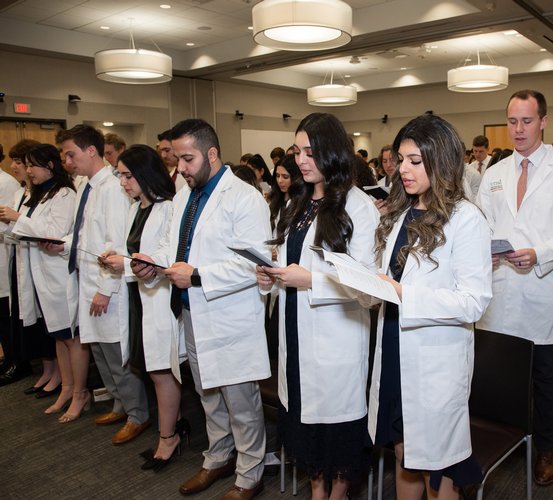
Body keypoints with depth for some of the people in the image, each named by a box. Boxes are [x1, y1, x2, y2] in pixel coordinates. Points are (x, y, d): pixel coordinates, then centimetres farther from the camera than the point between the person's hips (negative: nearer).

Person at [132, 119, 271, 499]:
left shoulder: (244, 198, -15)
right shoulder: (183, 197, 12)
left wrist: (197, 276, -24)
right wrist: (156, 262, -3)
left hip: (230, 321, -8)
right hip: (193, 316, 8)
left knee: (241, 403, 7)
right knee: (209, 397, 22)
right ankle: (217, 460, 43)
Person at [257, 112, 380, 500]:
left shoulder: (359, 206, -10)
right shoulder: (298, 205, 12)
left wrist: (310, 281, -21)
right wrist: (271, 276, 2)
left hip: (336, 333, -6)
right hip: (296, 329, 7)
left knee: (337, 412, 9)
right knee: (303, 409, 16)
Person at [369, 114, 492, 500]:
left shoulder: (466, 219, -12)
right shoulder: (400, 213, 10)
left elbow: (474, 301, -18)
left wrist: (404, 295, -25)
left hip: (436, 362, -6)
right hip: (394, 354, 6)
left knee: (436, 467, 12)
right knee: (404, 455, 20)